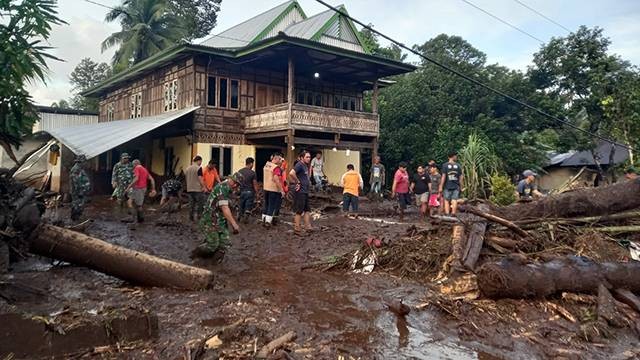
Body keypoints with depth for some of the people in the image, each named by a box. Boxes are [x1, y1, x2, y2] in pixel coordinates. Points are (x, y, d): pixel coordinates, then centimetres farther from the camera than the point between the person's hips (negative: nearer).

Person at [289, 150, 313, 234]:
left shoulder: (306, 166, 14)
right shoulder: (299, 165, -16)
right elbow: (291, 173, -31)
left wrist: (308, 183, 13)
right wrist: (298, 182, -19)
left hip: (305, 191, 10)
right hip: (300, 191, -10)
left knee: (307, 210, 14)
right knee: (299, 211, -2)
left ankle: (307, 227, 22)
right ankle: (297, 229, 7)